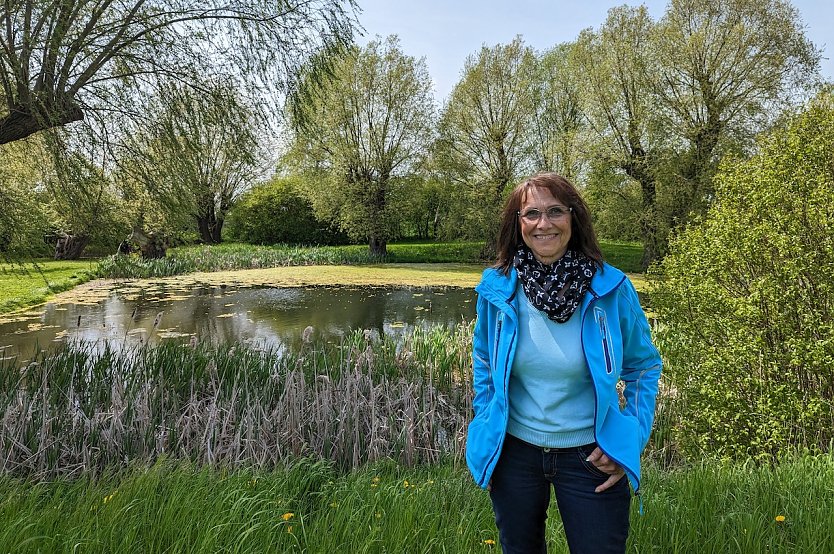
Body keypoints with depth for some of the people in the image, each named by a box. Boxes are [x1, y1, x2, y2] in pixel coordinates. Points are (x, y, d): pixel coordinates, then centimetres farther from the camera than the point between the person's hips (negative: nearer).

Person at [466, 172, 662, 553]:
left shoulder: (610, 288, -14)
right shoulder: (497, 288, -10)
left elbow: (643, 367, 0)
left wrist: (631, 441, -7)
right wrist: (485, 430, 3)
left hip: (590, 456, -2)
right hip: (513, 451, 2)